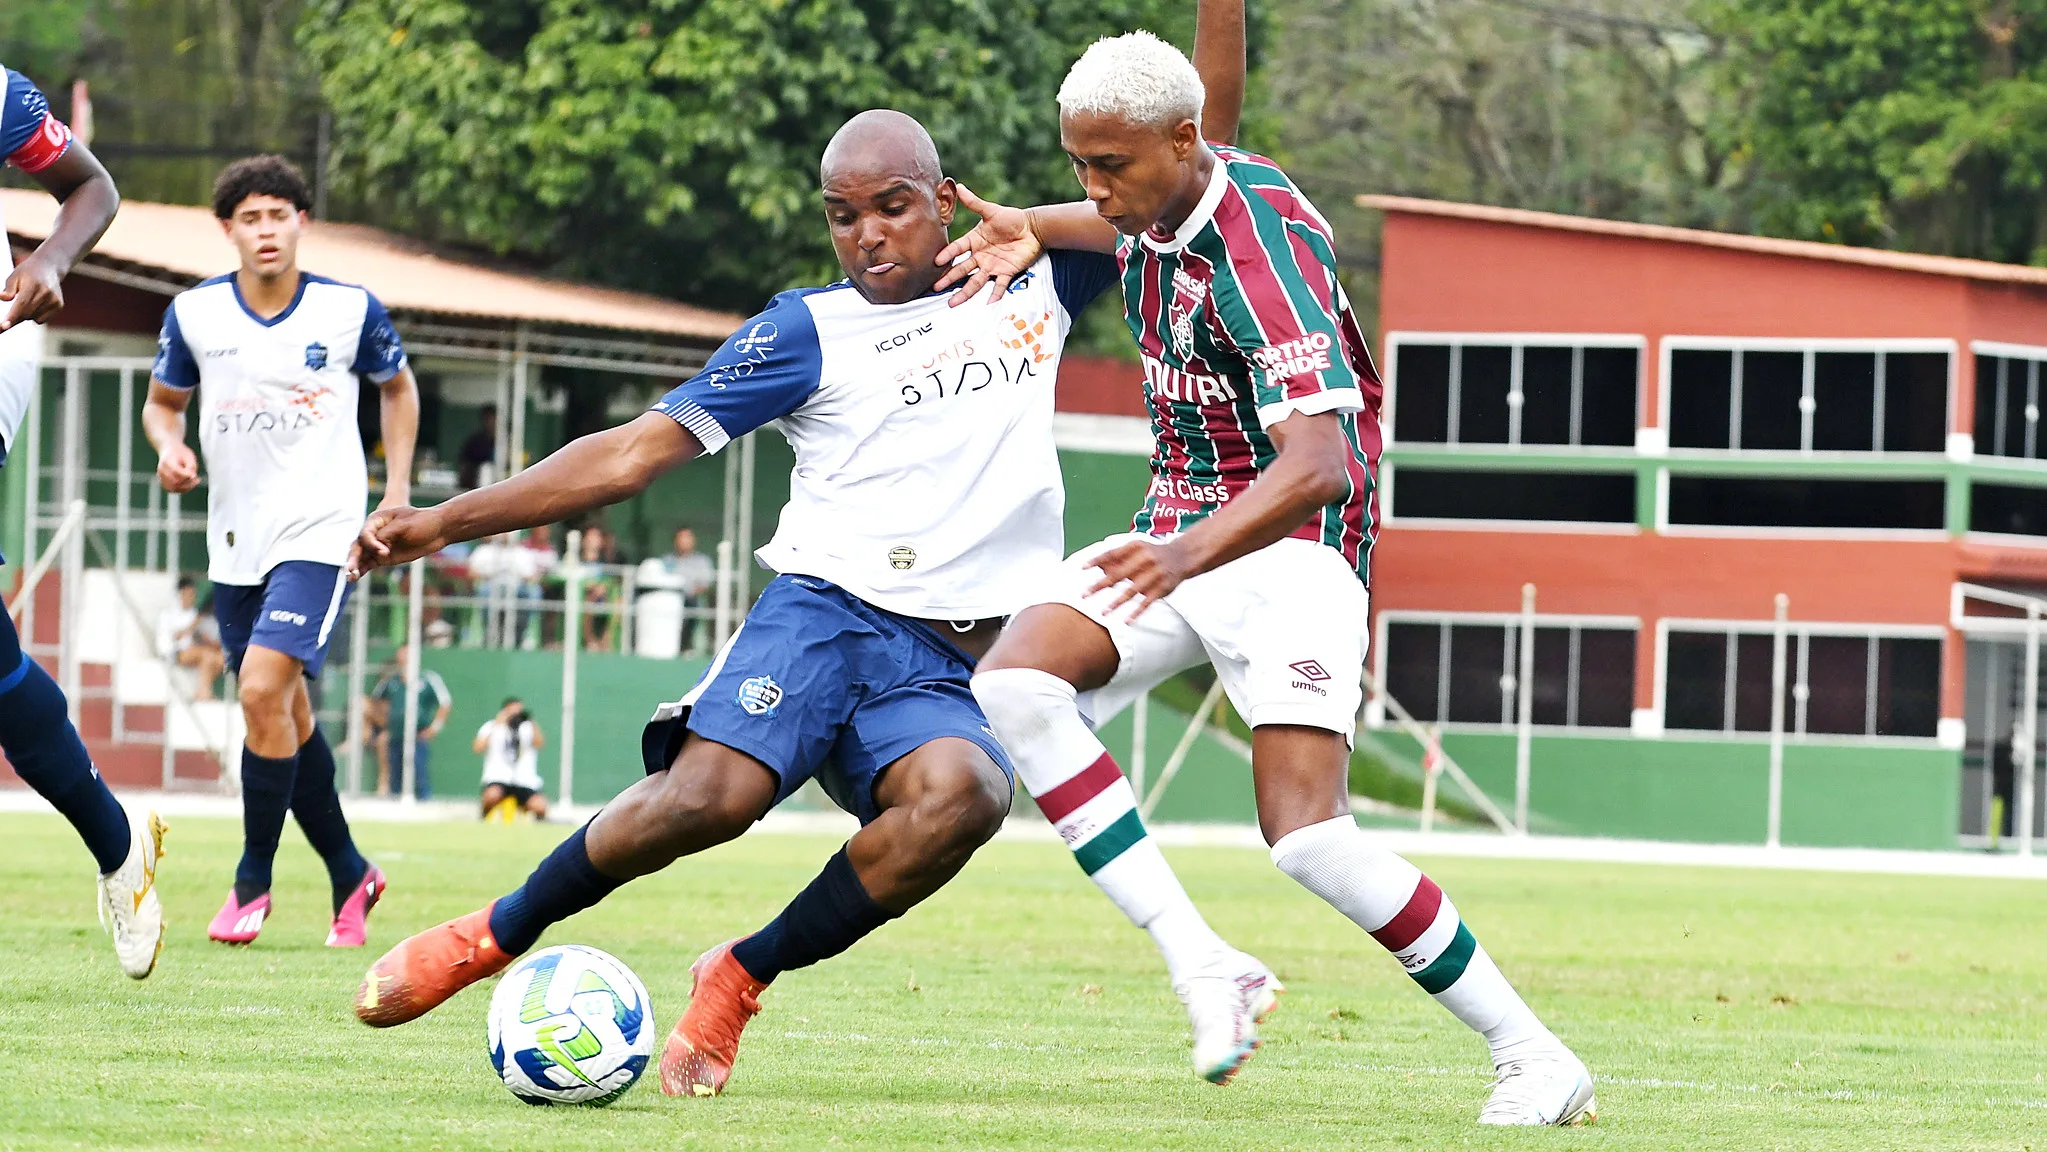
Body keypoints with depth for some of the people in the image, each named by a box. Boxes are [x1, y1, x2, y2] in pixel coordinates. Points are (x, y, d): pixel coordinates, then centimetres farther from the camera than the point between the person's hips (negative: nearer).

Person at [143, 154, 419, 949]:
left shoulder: (350, 311, -5)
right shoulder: (194, 314, 0)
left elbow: (397, 386, 13)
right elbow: (162, 402, 14)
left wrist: (398, 487, 6)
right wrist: (169, 445, -9)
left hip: (320, 532, -4)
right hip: (235, 540, 4)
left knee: (265, 689, -20)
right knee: (288, 716, 10)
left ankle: (254, 881, -8)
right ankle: (349, 874, 28)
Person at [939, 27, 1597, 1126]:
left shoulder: (1262, 248, -25)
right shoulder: (1162, 198, 1)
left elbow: (1319, 462, -36)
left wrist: (1190, 553, -52)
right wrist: (1033, 230, 11)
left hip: (1286, 542, -8)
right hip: (1177, 533, 8)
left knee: (1308, 836, -20)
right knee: (1013, 685, -17)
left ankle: (1533, 1058, -7)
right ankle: (1198, 963, -18)